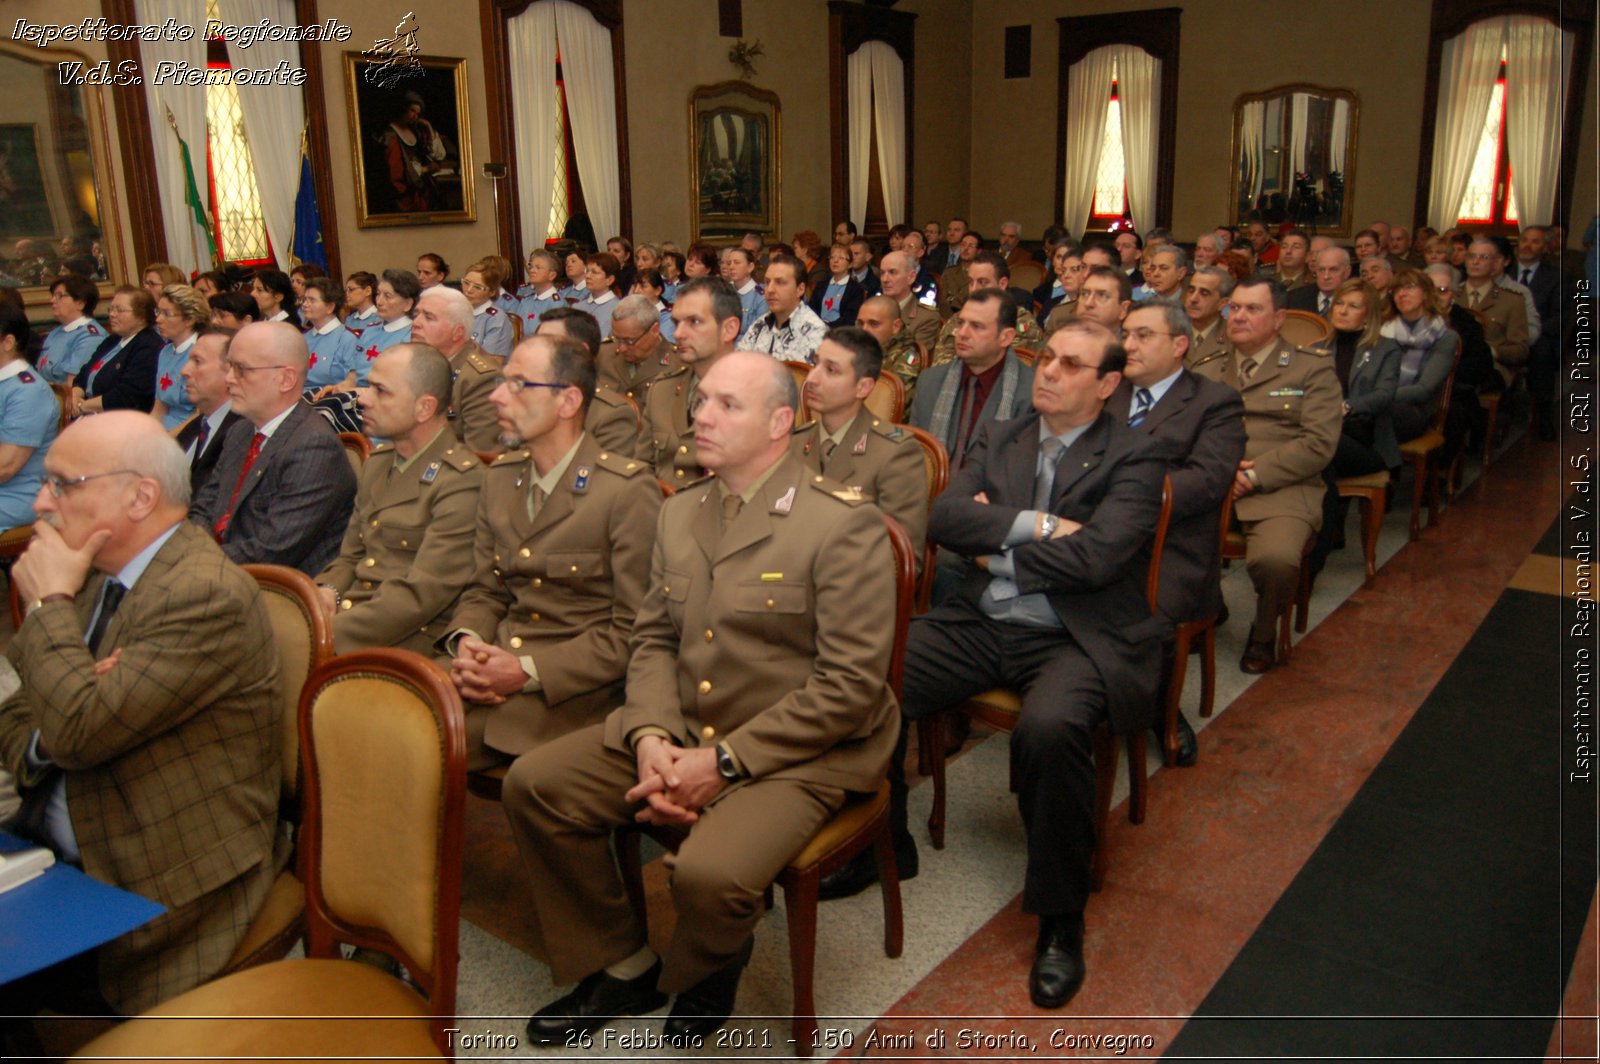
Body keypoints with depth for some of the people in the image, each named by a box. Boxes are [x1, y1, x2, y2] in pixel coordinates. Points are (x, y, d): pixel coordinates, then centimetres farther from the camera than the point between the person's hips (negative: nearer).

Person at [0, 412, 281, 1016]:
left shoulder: (207, 594, -21)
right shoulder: (94, 574, 7)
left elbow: (82, 730, -26)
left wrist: (49, 603, -14)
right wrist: (50, 736, -12)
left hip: (158, 889, -8)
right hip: (55, 854, 8)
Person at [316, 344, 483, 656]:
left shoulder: (461, 481, -12)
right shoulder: (377, 461, 17)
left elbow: (421, 594, -18)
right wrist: (326, 590, 1)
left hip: (407, 640, -8)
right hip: (347, 617, 8)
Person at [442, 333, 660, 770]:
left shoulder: (628, 490, -9)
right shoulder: (500, 477, 13)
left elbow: (633, 630, -12)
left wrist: (529, 670, -18)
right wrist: (466, 644, -4)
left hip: (572, 689, -6)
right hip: (493, 668, 6)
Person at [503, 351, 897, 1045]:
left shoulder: (845, 525, -14)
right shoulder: (679, 513, 10)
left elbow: (852, 684, -17)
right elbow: (653, 639, 12)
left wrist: (725, 760, -18)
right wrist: (650, 736, -8)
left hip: (793, 754, -6)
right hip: (679, 733, 7)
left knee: (710, 874, -31)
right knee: (533, 783, -5)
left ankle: (700, 980, 10)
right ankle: (619, 967, 15)